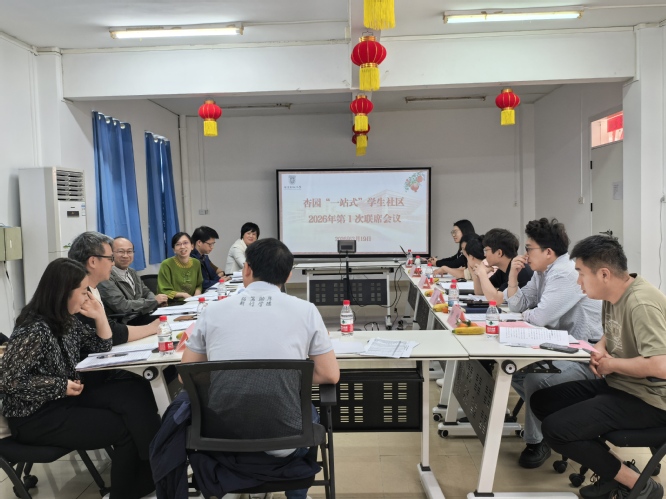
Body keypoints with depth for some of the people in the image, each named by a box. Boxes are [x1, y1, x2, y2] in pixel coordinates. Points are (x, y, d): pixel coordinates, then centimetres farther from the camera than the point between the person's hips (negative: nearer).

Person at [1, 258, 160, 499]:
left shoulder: (67, 320, 5)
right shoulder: (34, 329, -22)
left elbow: (102, 347, 13)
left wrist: (99, 315, -1)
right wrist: (62, 386, -19)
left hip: (66, 398, 8)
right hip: (36, 416, -8)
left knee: (137, 393, -12)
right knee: (124, 429, -15)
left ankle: (155, 466, -7)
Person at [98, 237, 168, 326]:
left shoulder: (132, 272, 13)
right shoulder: (106, 277, -14)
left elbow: (146, 292, 21)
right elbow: (121, 306, -19)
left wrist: (159, 300, -3)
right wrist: (154, 301, -11)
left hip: (144, 316, 8)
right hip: (126, 323, -8)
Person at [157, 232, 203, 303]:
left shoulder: (196, 263, 7)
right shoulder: (166, 265, -9)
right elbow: (163, 291, -7)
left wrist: (197, 293, -2)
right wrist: (182, 294, -16)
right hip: (172, 304, -4)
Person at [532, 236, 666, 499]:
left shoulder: (641, 304, -25)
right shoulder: (614, 294, 4)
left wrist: (611, 364, -18)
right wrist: (599, 349, 0)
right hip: (618, 386, 10)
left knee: (555, 428, -21)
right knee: (542, 401, 8)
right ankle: (612, 469, 7)